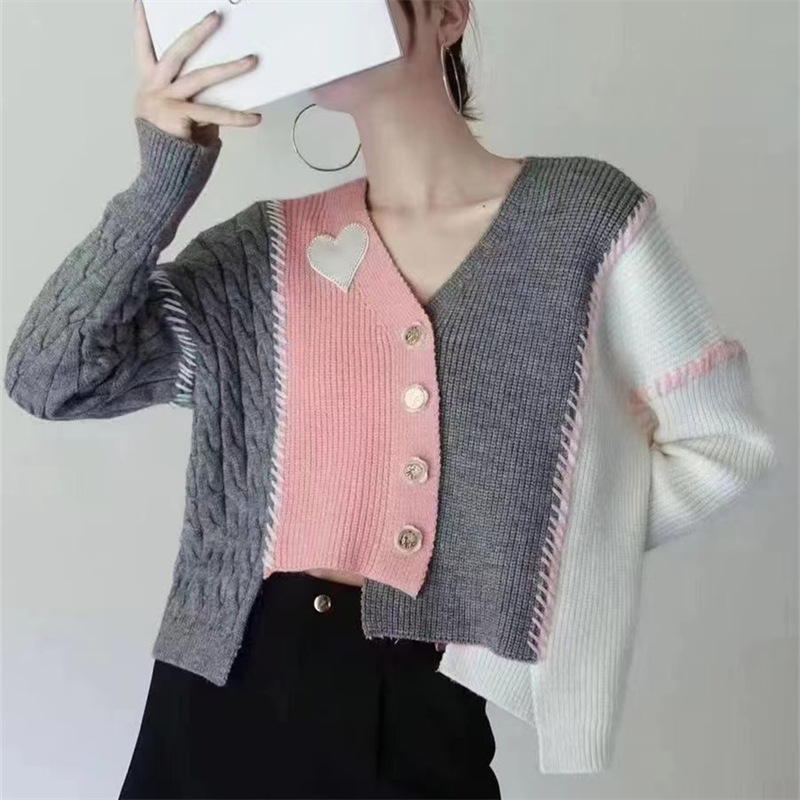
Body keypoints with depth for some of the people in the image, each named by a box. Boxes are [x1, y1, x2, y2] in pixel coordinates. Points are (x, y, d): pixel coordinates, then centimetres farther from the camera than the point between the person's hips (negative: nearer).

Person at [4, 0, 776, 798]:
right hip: (224, 688, 3)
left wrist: (542, 551, -2)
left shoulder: (586, 214, -4)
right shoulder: (267, 249, 2)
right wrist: (161, 184, -13)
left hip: (423, 713, -2)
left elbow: (722, 442, 1)